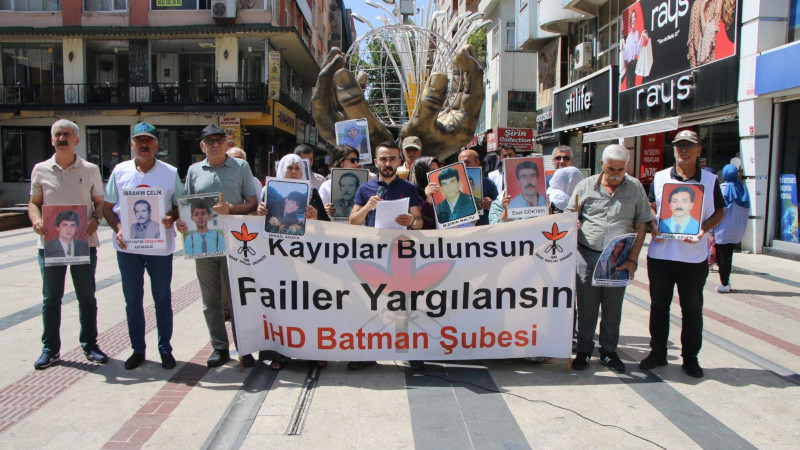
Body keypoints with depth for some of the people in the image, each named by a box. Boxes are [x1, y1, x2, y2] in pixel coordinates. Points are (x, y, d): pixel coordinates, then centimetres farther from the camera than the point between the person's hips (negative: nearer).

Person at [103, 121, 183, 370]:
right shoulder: (120, 171, 5)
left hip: (160, 246, -1)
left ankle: (165, 349, 20)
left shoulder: (170, 172, 2)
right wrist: (117, 228, -11)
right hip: (127, 247, 2)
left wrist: (172, 218, -16)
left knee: (163, 300, 7)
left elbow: (181, 206, 6)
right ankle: (137, 350, 23)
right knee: (132, 301, 9)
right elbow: (107, 207, 7)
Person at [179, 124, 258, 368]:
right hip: (202, 241, 3)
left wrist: (231, 208, -16)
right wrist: (181, 221, -5)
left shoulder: (241, 167, 5)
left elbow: (253, 203, 2)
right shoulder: (194, 170, 13)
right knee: (210, 298, 8)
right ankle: (219, 347, 19)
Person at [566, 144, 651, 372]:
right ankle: (584, 350, 18)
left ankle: (609, 351, 22)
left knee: (613, 307, 8)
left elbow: (641, 226, 3)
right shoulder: (586, 186, 5)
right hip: (588, 255, 0)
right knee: (586, 306, 5)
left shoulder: (635, 188, 5)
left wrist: (633, 259, -4)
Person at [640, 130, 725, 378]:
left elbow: (719, 212, 7)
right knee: (659, 305, 11)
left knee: (692, 309, 7)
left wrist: (703, 229, -11)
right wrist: (653, 225, -7)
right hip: (660, 253, 1)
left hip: (694, 257, -1)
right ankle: (658, 352, 24)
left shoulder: (710, 181, 2)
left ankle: (690, 358, 20)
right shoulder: (659, 178, 5)